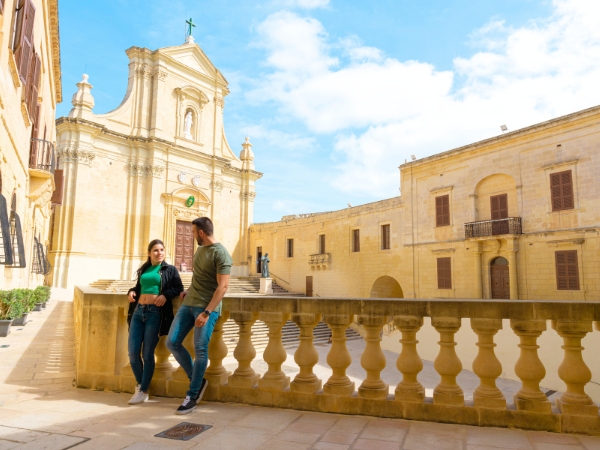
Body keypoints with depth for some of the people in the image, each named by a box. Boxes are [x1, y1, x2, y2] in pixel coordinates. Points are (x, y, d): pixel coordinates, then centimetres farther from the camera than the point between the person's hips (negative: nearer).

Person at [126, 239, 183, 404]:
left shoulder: (170, 270, 6)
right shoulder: (143, 270, 18)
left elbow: (179, 288, 0)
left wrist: (166, 295, -18)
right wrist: (131, 291, 7)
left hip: (155, 313, -4)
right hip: (138, 311, 5)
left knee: (147, 354, -2)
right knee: (133, 352, 1)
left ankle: (143, 391, 11)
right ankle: (140, 385, 23)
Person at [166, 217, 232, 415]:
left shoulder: (221, 253, -14)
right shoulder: (200, 249, 13)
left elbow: (223, 287, -19)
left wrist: (207, 312, -23)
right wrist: (189, 291, 17)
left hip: (207, 308, -8)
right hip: (188, 304, 9)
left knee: (200, 350, -6)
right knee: (172, 343, 4)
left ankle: (192, 396, 10)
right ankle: (197, 381, 19)